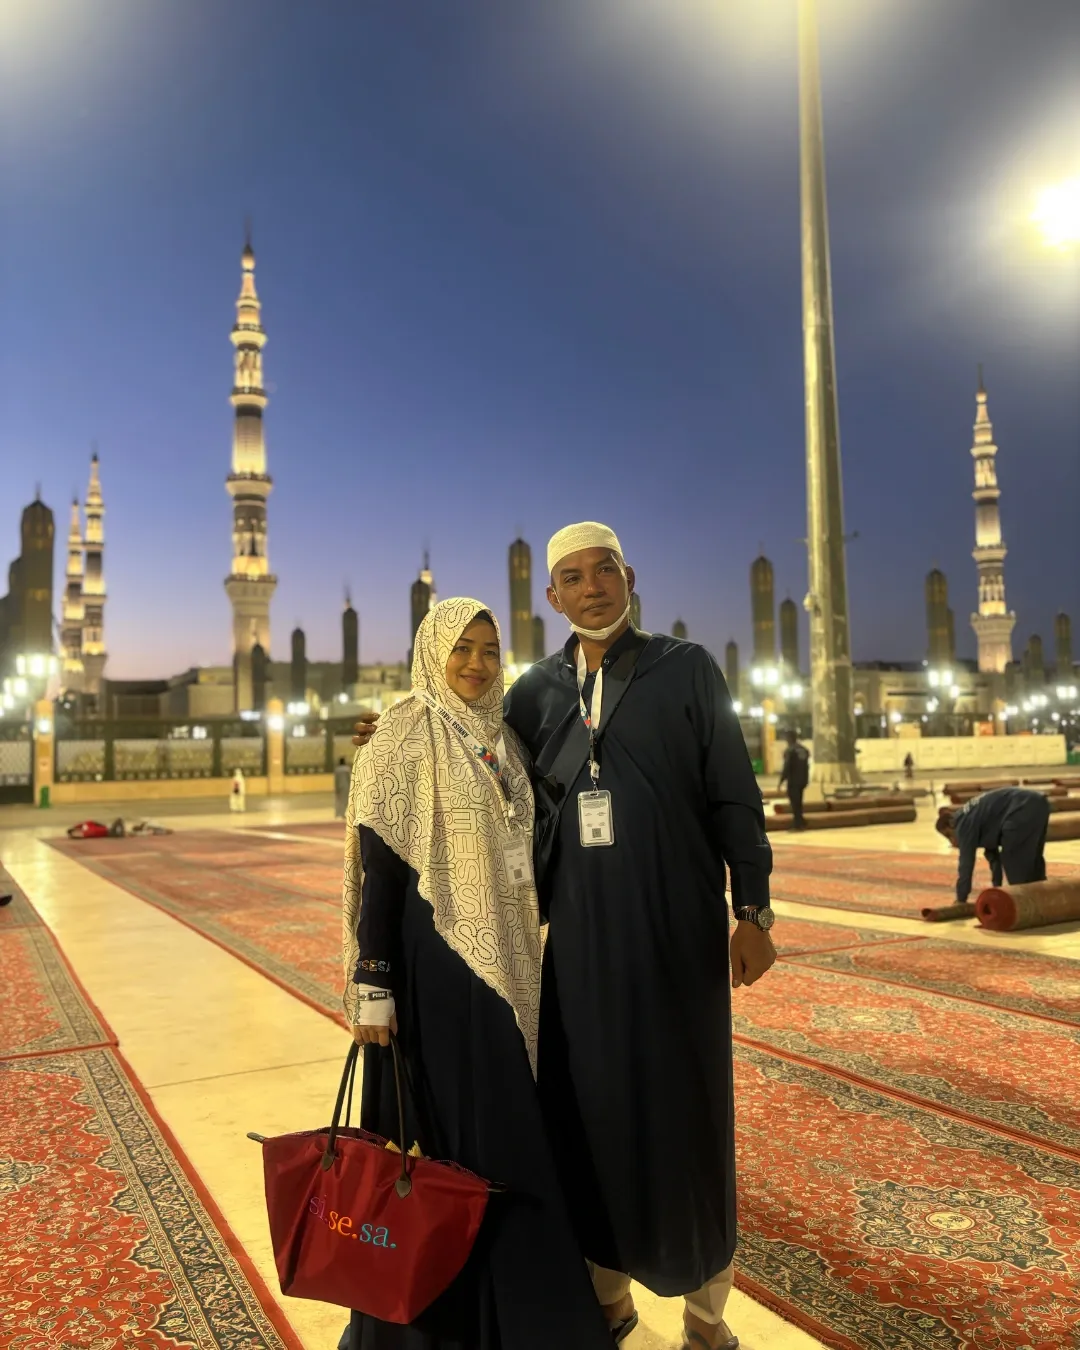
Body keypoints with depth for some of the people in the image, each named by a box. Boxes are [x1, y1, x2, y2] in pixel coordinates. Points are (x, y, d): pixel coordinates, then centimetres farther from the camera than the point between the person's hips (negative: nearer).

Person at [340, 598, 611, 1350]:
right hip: (437, 962, -6)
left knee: (512, 1129, 16)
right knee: (449, 1135, 4)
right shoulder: (405, 738, -10)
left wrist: (534, 946, 15)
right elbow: (377, 867, -13)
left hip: (508, 962, 7)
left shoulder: (502, 740, 9)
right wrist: (372, 984, -16)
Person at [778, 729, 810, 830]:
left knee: (795, 802, -3)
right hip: (802, 779, 8)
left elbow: (786, 767, -17)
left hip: (793, 780, -8)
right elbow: (806, 766, 14)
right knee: (798, 802, 17)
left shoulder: (790, 751, -14)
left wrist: (781, 780, -11)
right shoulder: (804, 750, 10)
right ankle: (800, 823, 20)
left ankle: (798, 824, -3)